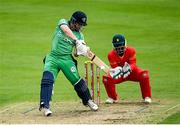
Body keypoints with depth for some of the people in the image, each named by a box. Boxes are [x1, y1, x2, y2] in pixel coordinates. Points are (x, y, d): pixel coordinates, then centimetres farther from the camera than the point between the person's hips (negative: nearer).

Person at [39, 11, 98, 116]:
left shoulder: (79, 35, 5)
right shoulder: (63, 23, -2)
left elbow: (77, 52, -1)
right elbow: (66, 30, -26)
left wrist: (82, 51, -25)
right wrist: (76, 41, -39)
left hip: (66, 59, 2)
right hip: (53, 57, -2)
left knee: (77, 81, -3)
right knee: (47, 79, -21)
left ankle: (88, 101, 21)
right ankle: (45, 105, -23)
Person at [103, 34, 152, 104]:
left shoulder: (131, 51, -20)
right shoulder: (111, 55, -18)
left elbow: (133, 64, -26)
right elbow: (114, 67, -23)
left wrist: (129, 68, -50)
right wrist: (116, 71, -48)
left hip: (132, 73, -1)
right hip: (120, 75, 1)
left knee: (144, 74, -31)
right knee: (106, 79, -24)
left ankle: (147, 97, -16)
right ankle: (112, 98, 4)